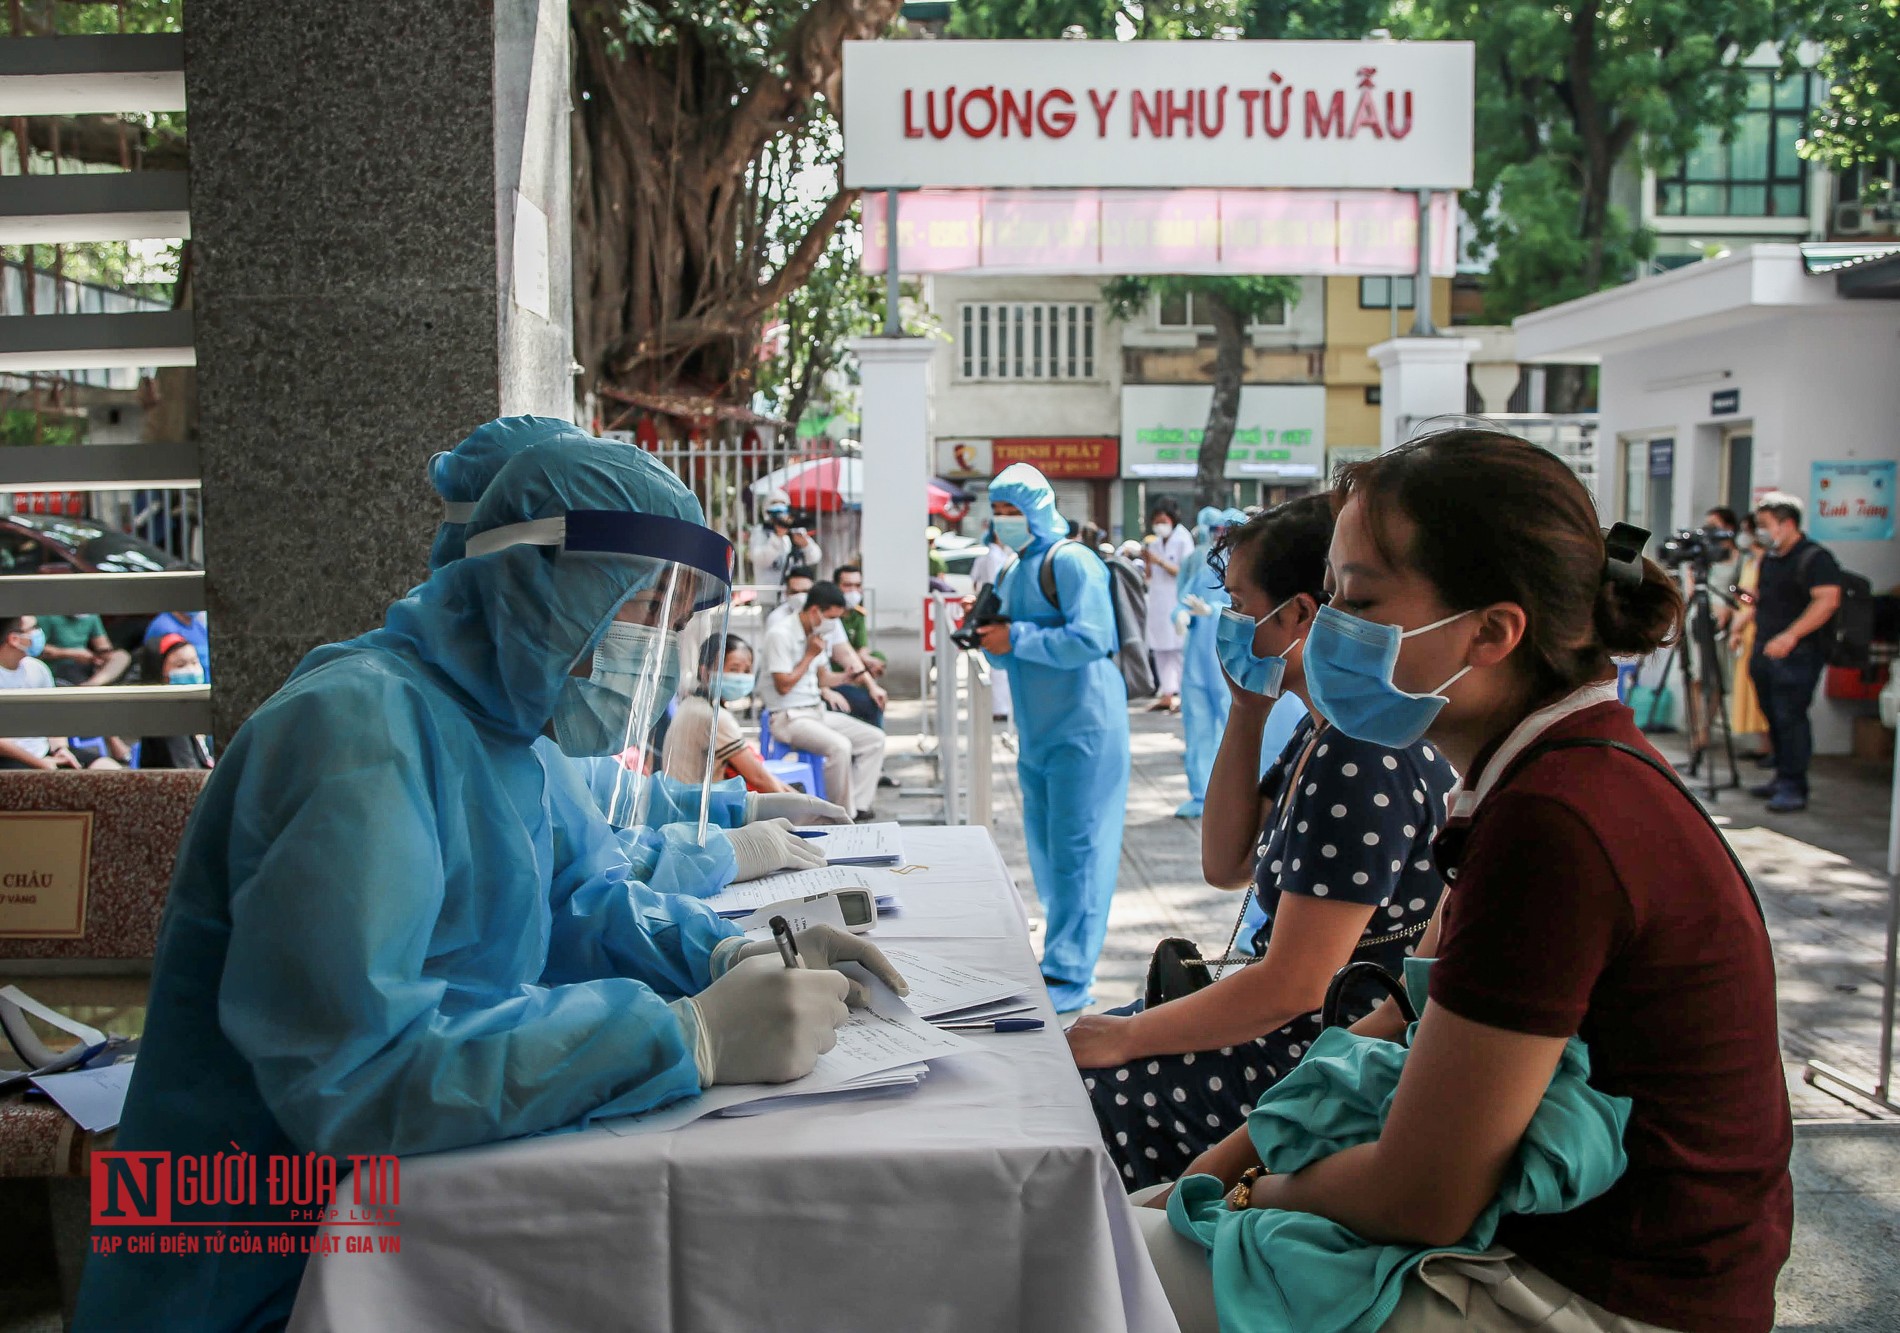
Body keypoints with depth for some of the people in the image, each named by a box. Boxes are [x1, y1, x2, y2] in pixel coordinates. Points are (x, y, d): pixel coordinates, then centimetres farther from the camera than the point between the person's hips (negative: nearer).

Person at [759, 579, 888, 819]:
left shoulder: (820, 633, 10)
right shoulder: (780, 634, -15)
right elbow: (783, 686, -17)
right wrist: (810, 655, -12)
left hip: (818, 710, 9)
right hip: (788, 718, -9)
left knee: (875, 738, -3)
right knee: (840, 746, -32)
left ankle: (857, 805, -5)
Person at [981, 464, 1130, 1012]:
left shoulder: (1070, 562, -12)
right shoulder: (1013, 575, 16)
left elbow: (1090, 638, -23)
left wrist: (1016, 638, -19)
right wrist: (993, 643, 2)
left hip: (1083, 728, -9)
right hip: (1036, 734, 9)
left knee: (1076, 850, -6)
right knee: (1044, 850, 14)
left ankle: (1069, 976, -1)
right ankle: (1063, 953, 27)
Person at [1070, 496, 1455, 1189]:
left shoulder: (1368, 755, -25)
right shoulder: (1326, 731, 7)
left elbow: (1291, 986, -25)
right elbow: (1226, 865, 13)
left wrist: (1123, 1038, -14)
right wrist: (1247, 713, 3)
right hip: (1300, 1028, 10)